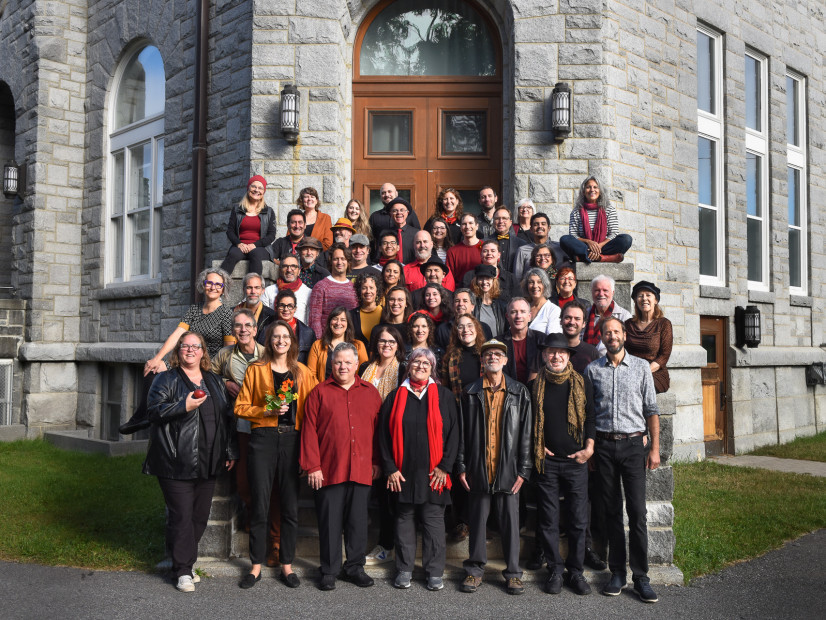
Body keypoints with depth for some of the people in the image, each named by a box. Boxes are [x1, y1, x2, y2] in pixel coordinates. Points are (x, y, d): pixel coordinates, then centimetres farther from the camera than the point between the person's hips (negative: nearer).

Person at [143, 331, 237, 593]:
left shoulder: (214, 382, 16)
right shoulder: (167, 379, 1)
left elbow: (226, 417, 18)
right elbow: (153, 411, -9)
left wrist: (230, 451, 14)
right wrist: (184, 406, -22)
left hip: (208, 463, 5)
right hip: (177, 461, -5)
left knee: (200, 515, 10)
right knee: (181, 515, -4)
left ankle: (184, 561, 24)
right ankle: (183, 570, 5)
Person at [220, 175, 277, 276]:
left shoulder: (269, 212, 15)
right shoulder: (237, 209, 18)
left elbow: (271, 235, 6)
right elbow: (230, 230, 11)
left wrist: (255, 245, -10)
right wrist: (238, 243, -10)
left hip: (260, 248, -1)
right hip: (240, 247, 1)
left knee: (255, 254, -37)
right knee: (233, 255, -33)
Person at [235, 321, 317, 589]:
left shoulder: (302, 372, 12)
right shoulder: (256, 370, 7)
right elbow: (240, 407, 5)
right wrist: (268, 411, -9)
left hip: (292, 439, 2)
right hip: (263, 438, -1)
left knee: (290, 506, 4)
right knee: (259, 505, 0)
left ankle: (287, 565, 16)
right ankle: (256, 566, 12)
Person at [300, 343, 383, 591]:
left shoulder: (371, 393, 9)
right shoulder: (320, 392, 2)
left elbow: (379, 428, 11)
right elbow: (309, 431, -2)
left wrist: (376, 462, 6)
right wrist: (312, 466, -7)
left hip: (362, 469, 2)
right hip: (329, 469, -2)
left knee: (358, 520, 10)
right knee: (330, 521, 5)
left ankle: (355, 567, 24)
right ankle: (329, 571, 18)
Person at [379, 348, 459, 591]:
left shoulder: (443, 396, 4)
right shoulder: (396, 397, 6)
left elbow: (453, 433, 2)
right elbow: (384, 434, 5)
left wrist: (445, 466, -6)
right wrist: (390, 468, -3)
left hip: (433, 473, -1)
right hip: (403, 471, 1)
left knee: (433, 520, 2)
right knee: (404, 519, 7)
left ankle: (434, 572, 13)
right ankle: (404, 570, 19)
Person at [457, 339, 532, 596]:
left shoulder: (519, 392, 4)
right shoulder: (471, 393, 6)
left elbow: (526, 433, 3)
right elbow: (462, 432, 6)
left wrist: (523, 470, -2)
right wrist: (461, 467, 0)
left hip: (508, 470, 0)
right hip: (478, 469, 1)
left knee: (510, 521, 4)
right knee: (477, 520, 8)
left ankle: (513, 572, 17)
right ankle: (475, 569, 21)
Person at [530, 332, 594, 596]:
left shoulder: (581, 384, 3)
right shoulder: (536, 386, 4)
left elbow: (590, 416, 6)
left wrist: (589, 447, -4)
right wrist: (537, 447, 1)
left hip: (576, 460, 0)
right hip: (546, 461, 0)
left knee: (578, 520, 4)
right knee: (548, 520, 4)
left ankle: (575, 571, 16)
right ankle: (555, 569, 17)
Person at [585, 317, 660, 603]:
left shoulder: (641, 367, 5)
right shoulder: (592, 369, 7)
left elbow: (651, 409, 5)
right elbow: (589, 410, 10)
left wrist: (654, 447, -1)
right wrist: (588, 446, 4)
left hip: (633, 443, -1)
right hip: (604, 445, 1)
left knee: (637, 511, -5)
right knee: (612, 511, 6)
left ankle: (641, 577, 4)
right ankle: (617, 573, 15)